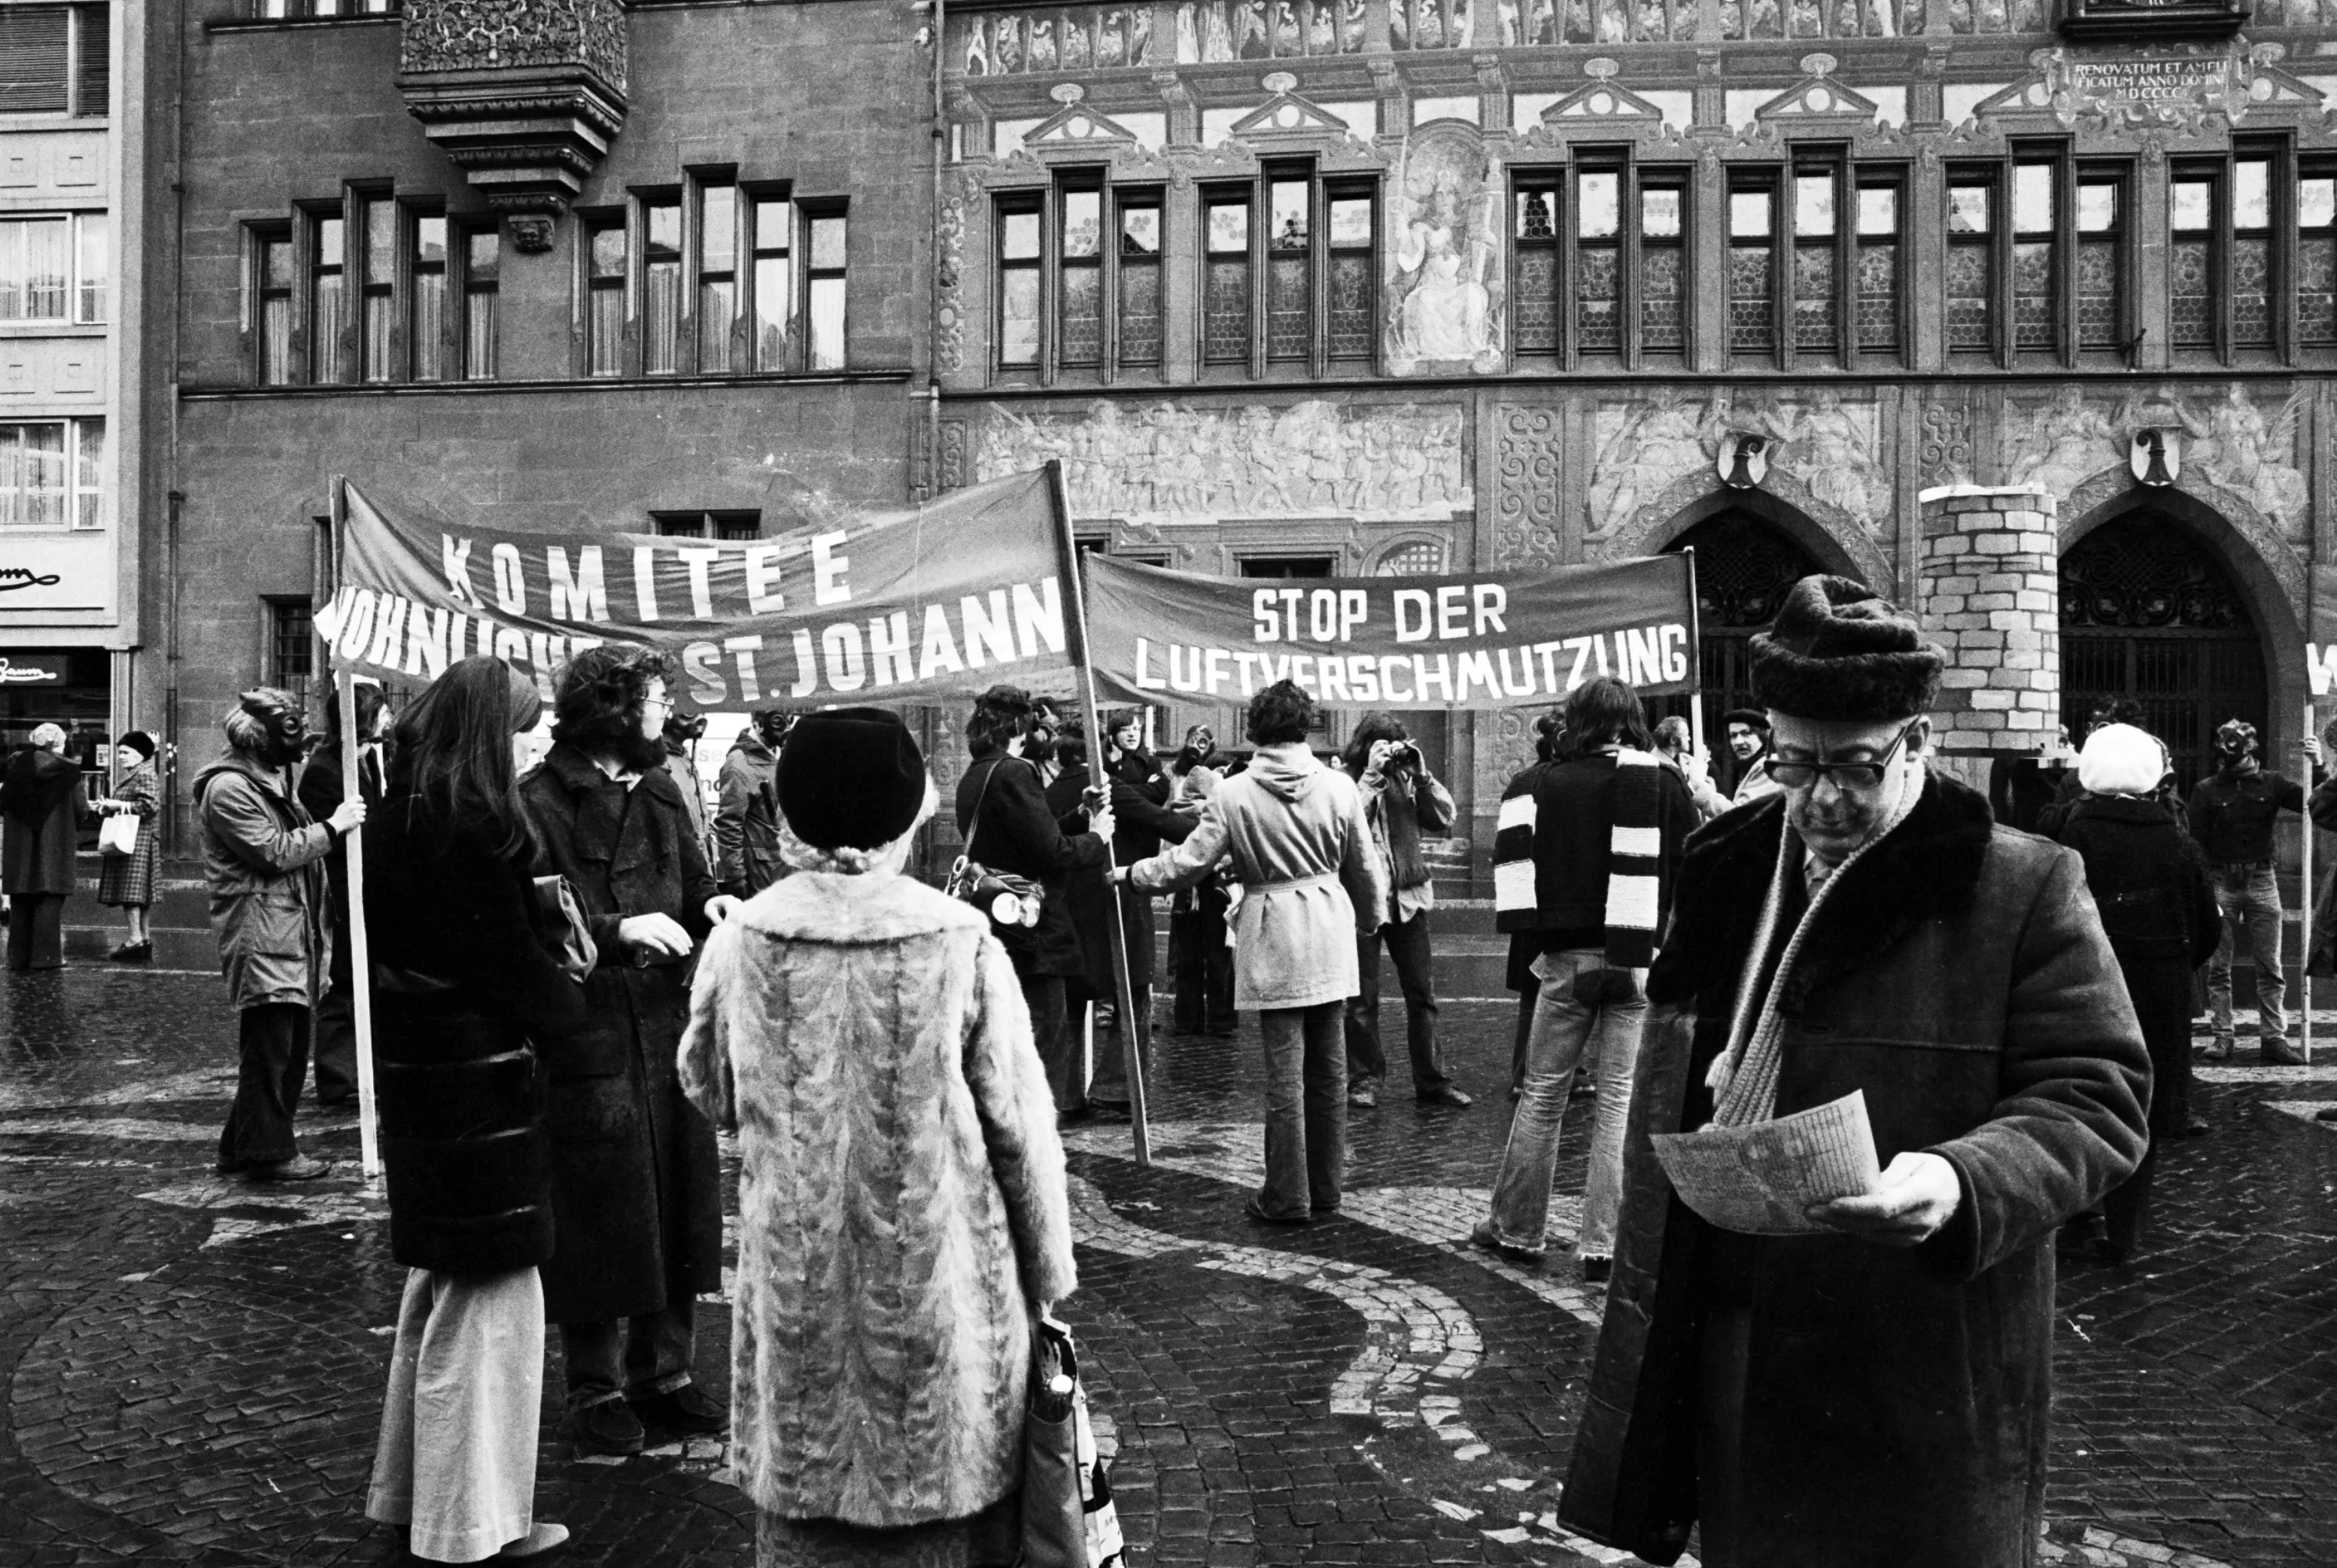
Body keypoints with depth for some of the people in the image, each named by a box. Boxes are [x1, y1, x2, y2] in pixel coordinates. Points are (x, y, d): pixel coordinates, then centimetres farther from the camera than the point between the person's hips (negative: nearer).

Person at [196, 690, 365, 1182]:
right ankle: (269, 1153, 4)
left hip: (293, 935, 10)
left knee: (289, 1048, 14)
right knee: (270, 1048, -4)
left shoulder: (272, 778, 19)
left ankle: (242, 1145, 24)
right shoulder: (229, 786, -12)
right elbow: (273, 852, -18)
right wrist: (333, 826, -13)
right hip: (261, 938, -10)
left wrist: (338, 825, 12)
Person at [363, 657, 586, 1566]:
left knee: (438, 1279, 22)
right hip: (479, 1074, -9)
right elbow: (507, 956, -18)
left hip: (414, 1063, 9)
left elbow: (392, 941, 12)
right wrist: (571, 1015, -3)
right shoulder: (475, 826, -19)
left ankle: (411, 1490, 34)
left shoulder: (394, 817, 7)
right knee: (489, 1293, 3)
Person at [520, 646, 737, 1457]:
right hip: (588, 1040, -7)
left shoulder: (659, 790, 12)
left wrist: (710, 903, -4)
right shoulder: (539, 802, -10)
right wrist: (618, 929, -26)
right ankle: (595, 1388, 19)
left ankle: (664, 1373, 27)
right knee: (597, 1218, 3)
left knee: (680, 1205, 12)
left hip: (669, 1028, 7)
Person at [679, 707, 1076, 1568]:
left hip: (795, 1278, 2)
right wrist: (1048, 1272, 3)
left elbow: (708, 1088, 7)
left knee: (804, 1491, 16)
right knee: (940, 1487, 13)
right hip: (936, 1275, -1)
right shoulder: (962, 942, -13)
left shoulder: (741, 940, -8)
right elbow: (1019, 1119, -8)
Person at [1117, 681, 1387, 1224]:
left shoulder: (1234, 793, -7)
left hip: (1272, 940, -3)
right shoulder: (1339, 787, 0)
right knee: (1328, 1065, 12)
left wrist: (1132, 874, 13)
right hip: (1330, 937, 3)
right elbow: (1366, 868, 9)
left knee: (1285, 1069, 1)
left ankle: (1287, 1198, 7)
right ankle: (1326, 1188, 21)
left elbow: (1190, 861, -3)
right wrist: (1371, 919, 27)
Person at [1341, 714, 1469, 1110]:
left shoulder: (1406, 778, 9)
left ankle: (1432, 1080, 14)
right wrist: (1372, 775, -17)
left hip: (1408, 897, 4)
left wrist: (1420, 772, -5)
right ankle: (1364, 1079, 13)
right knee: (1362, 997, 3)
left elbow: (1444, 819, 3)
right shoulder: (1345, 779, -3)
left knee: (1422, 993, 7)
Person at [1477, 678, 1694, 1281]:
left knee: (1543, 1093, 11)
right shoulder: (1665, 785, -2)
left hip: (1568, 959, 1)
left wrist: (1541, 937, 10)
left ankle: (1517, 1227, 21)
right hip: (1642, 960, 0)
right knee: (1623, 1098, 4)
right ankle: (1603, 1244, 5)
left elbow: (1529, 865, 1)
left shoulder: (1551, 785, -2)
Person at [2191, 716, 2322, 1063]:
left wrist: (2318, 766, -14)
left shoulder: (2271, 784, 5)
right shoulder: (2206, 789, 1)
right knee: (2218, 967, 2)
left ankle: (2273, 1038, 5)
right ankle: (2222, 1037, 8)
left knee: (2271, 967, 1)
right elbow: (2195, 843, -1)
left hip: (2261, 880, 1)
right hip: (2220, 881, -1)